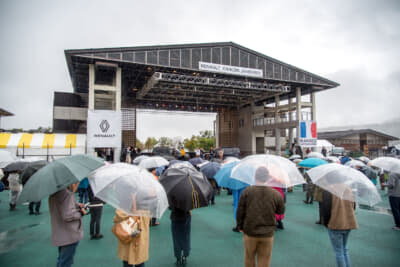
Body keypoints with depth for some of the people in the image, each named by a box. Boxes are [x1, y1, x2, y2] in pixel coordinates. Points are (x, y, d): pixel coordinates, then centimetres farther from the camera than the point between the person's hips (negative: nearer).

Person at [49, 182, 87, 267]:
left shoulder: (55, 192, 4)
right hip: (69, 236, -9)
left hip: (60, 235, 9)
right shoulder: (67, 194, -25)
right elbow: (68, 215, -29)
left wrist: (76, 206, 9)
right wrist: (81, 212, -14)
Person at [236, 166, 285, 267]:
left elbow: (240, 212, -7)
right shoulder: (276, 194, -10)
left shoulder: (246, 192, -13)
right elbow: (281, 211, 5)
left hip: (249, 232, 0)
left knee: (249, 258, 19)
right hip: (267, 234, 1)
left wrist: (240, 226, 8)